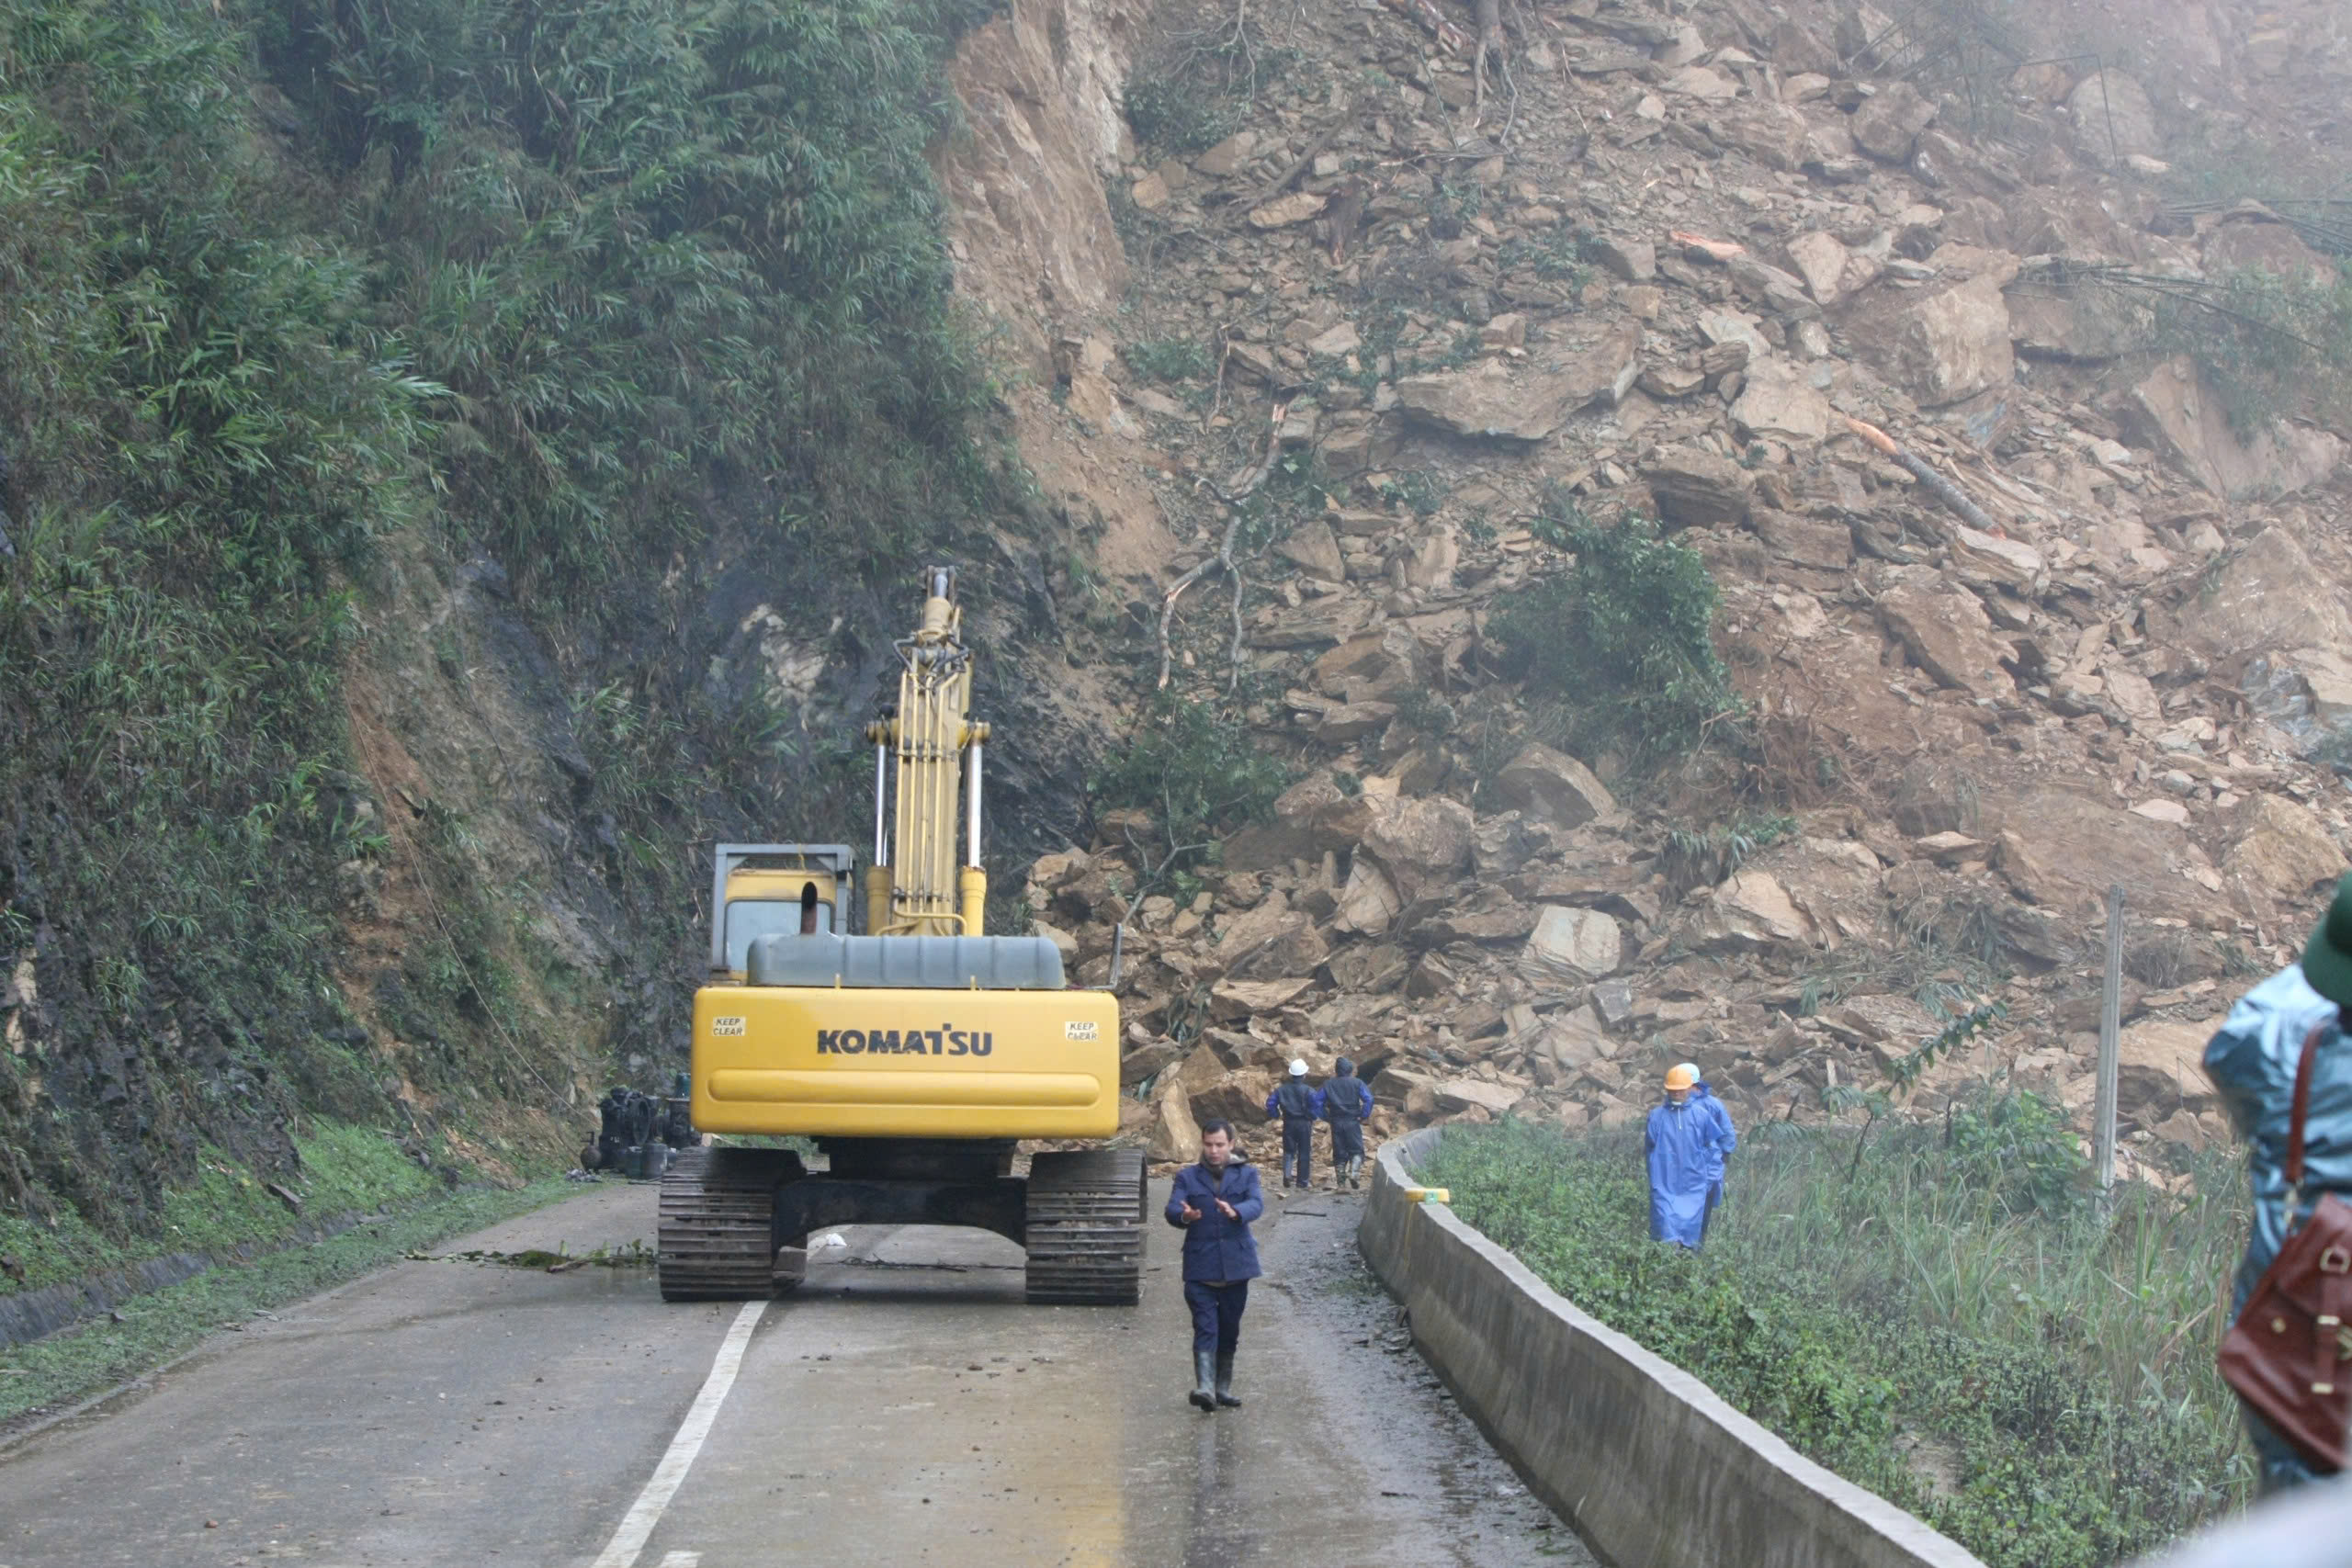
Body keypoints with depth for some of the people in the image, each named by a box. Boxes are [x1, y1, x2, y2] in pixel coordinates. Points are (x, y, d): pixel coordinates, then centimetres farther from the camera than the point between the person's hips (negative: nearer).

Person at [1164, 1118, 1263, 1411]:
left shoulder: (1246, 1174, 7)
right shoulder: (1188, 1177, 7)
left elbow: (1256, 1204, -11)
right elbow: (1172, 1209, -8)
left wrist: (1235, 1211, -34)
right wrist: (1183, 1216, -33)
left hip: (1236, 1265, 2)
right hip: (1200, 1266, -2)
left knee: (1229, 1331, 11)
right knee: (1205, 1328, -13)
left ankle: (1223, 1387, 23)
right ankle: (1205, 1387, -21)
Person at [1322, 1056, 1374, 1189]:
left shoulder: (1329, 1085, 6)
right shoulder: (1357, 1083, -1)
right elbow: (1368, 1099, -11)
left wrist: (1327, 1118, 8)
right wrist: (1364, 1116, -4)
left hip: (1336, 1123, 2)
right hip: (1353, 1122, -2)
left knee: (1339, 1153, 8)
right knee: (1356, 1150, 3)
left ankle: (1340, 1181, 8)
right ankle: (1353, 1171, -22)